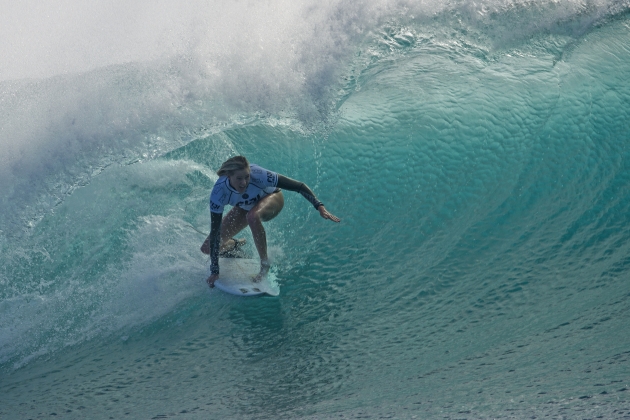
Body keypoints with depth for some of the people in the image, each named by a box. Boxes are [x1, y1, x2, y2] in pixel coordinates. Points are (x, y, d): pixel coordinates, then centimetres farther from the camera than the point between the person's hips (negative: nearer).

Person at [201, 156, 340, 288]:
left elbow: (298, 186, -33)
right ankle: (235, 245, 26)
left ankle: (265, 264, -19)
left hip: (271, 198, -2)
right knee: (206, 248, -7)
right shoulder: (219, 192, -35)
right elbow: (215, 231, -31)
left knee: (252, 216, -40)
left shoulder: (257, 174, -40)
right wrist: (214, 271, -30)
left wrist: (320, 207, -46)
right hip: (245, 207, 2)